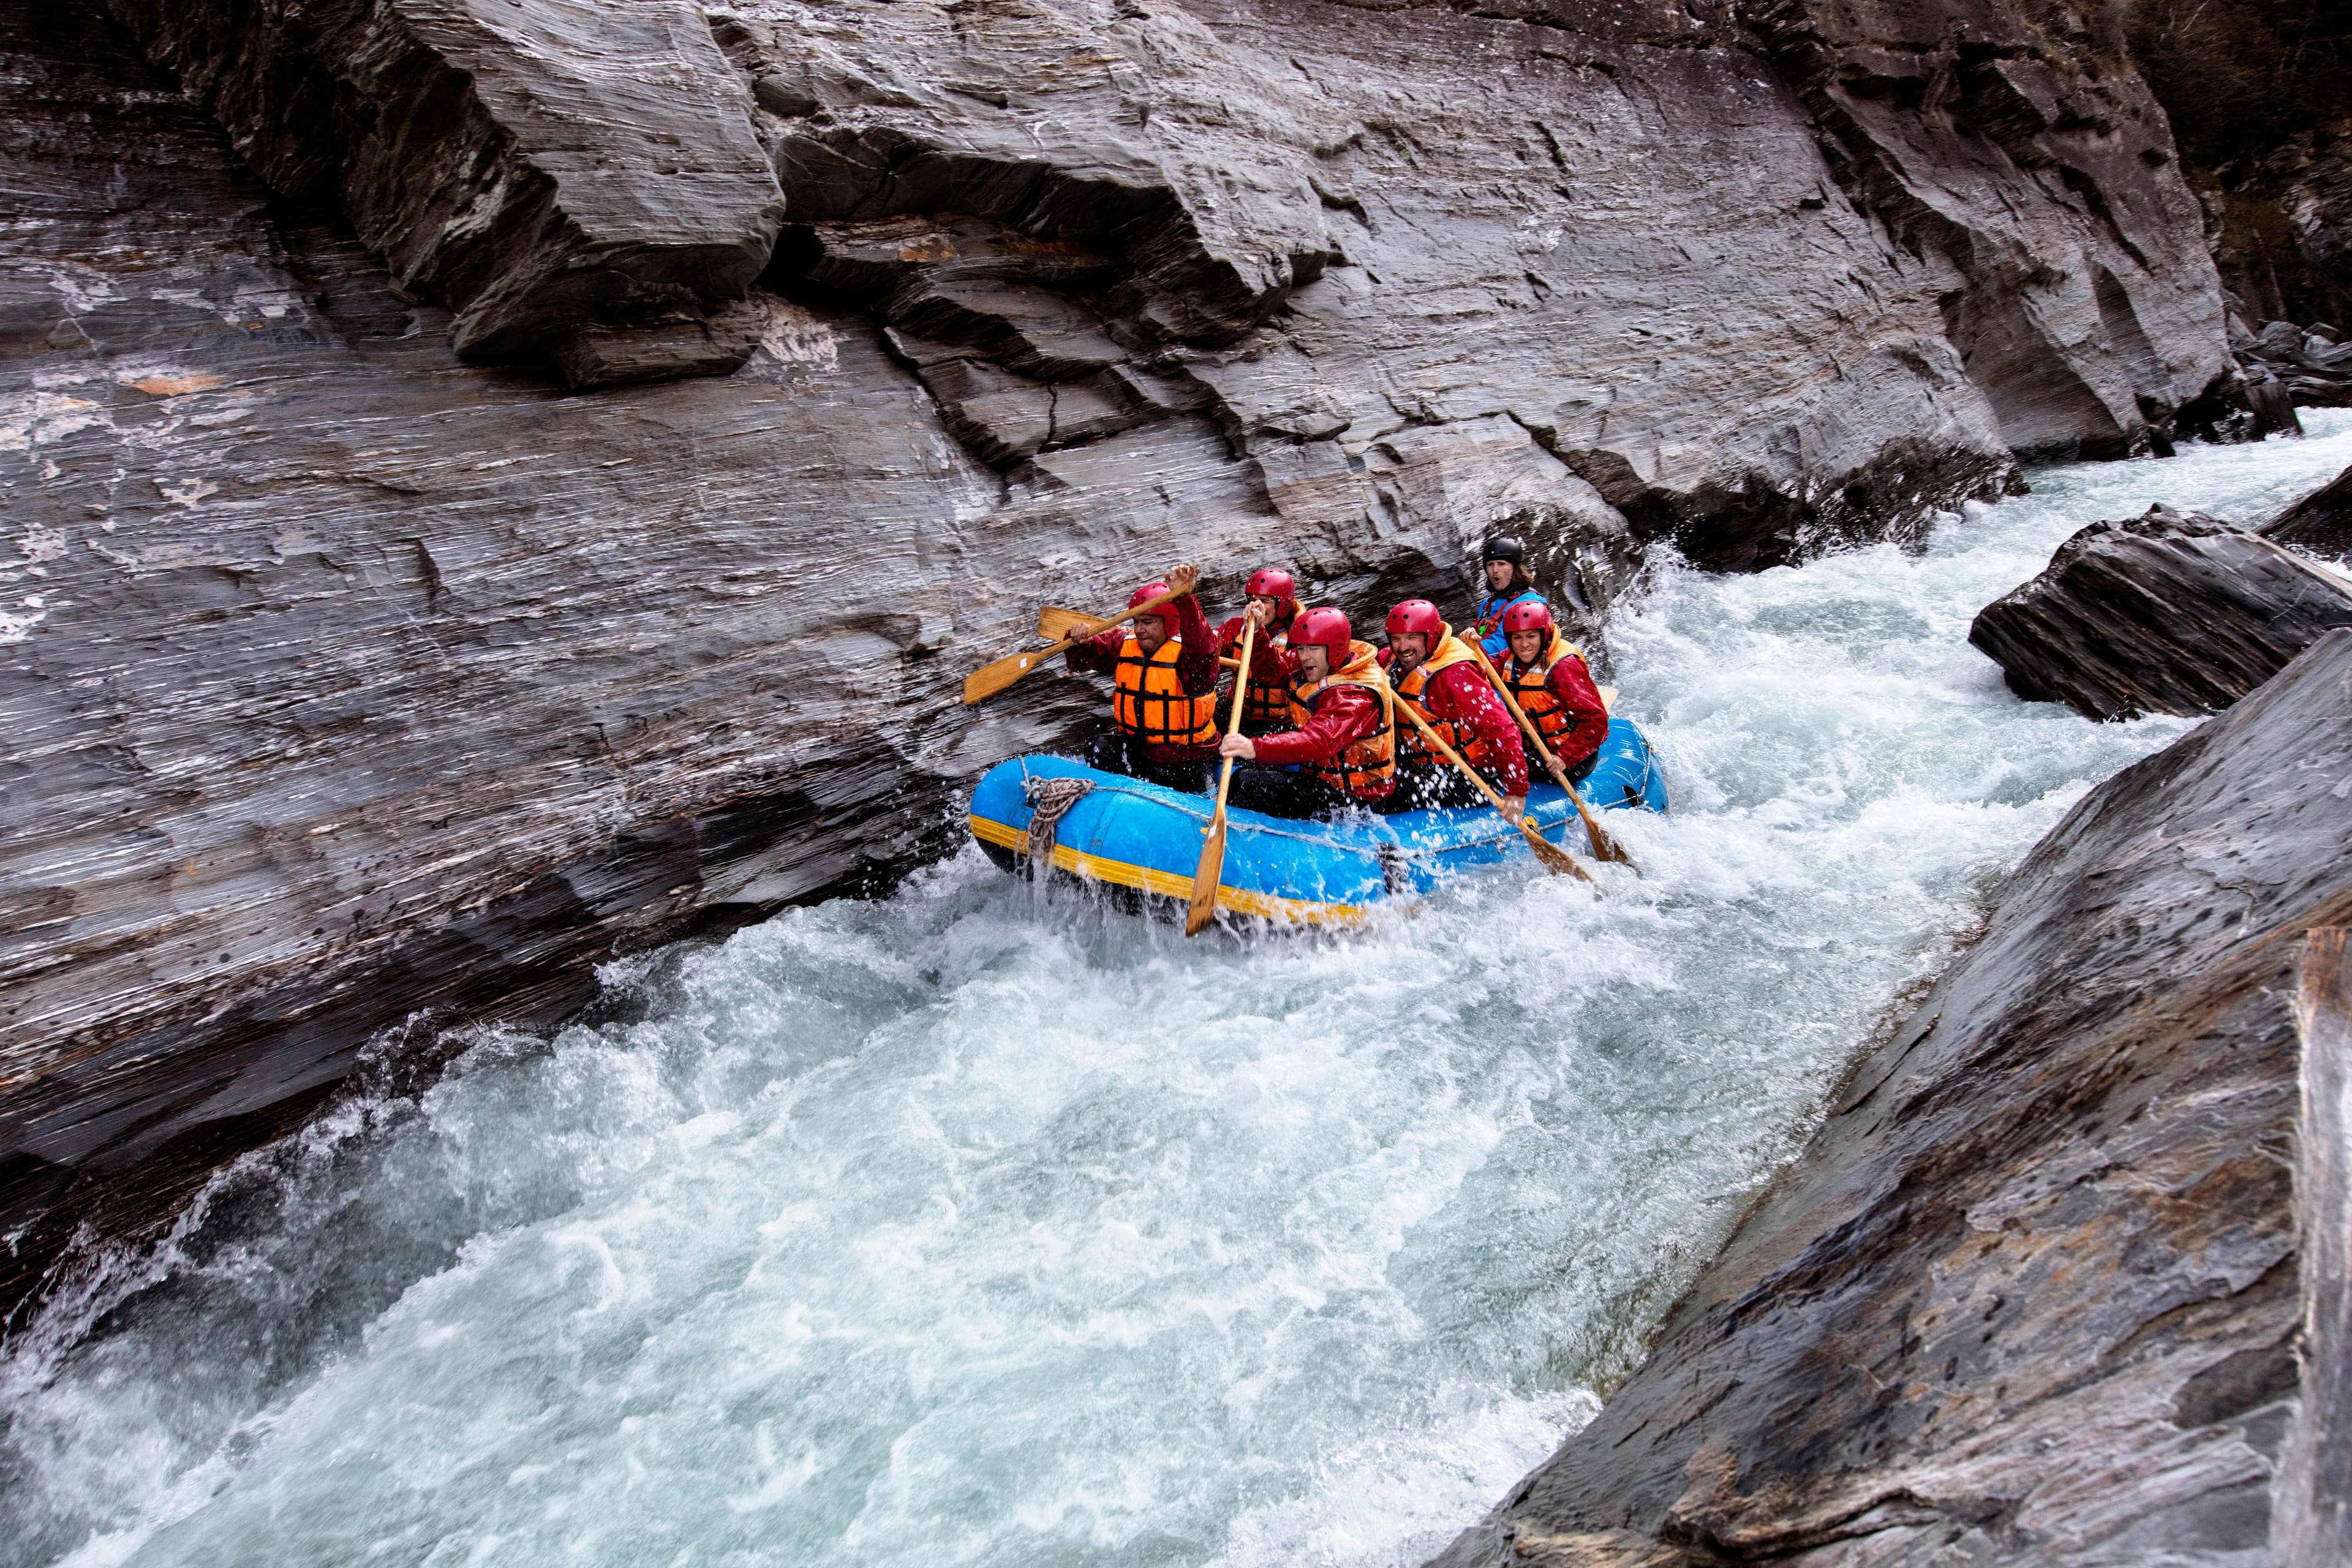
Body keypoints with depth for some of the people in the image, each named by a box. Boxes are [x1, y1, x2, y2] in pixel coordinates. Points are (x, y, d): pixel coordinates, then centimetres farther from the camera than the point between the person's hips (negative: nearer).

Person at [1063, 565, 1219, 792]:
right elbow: (1086, 658, -2)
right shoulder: (1124, 643, 1)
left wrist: (1183, 599, -56)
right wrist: (1080, 643, -27)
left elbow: (1201, 647, -42)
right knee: (1100, 752, -20)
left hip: (1183, 759, -4)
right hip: (1134, 744, 4)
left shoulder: (1187, 649, -19)